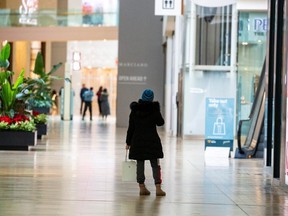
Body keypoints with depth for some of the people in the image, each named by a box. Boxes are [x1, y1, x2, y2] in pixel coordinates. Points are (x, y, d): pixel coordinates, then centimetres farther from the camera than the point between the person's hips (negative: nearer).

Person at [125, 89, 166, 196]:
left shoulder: (135, 110, 0)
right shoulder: (154, 109, -8)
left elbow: (131, 127, 3)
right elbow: (160, 122, 2)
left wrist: (128, 142, 9)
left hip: (137, 140, 2)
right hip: (152, 140, -2)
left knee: (140, 164, 7)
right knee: (155, 165, 4)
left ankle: (142, 187, 8)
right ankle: (158, 188, -2)